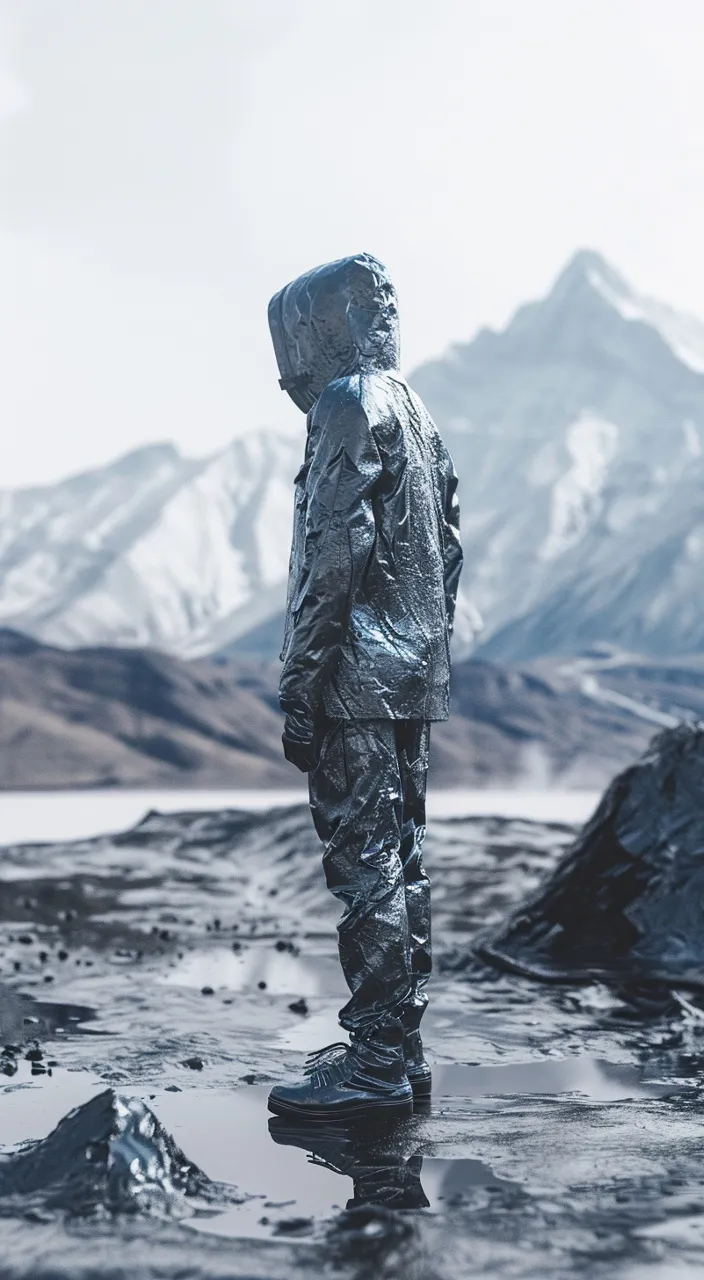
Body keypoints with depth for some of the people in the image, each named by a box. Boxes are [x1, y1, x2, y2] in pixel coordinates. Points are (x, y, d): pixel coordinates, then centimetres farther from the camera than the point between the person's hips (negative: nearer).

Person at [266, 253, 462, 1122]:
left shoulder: (350, 405, -11)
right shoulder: (415, 411, 18)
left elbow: (333, 558, -18)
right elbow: (447, 553, 19)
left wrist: (300, 692, -17)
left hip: (357, 682, -9)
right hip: (413, 678, 10)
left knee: (363, 863, -6)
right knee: (399, 860, 12)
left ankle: (375, 1067, -1)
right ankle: (400, 1048, 20)